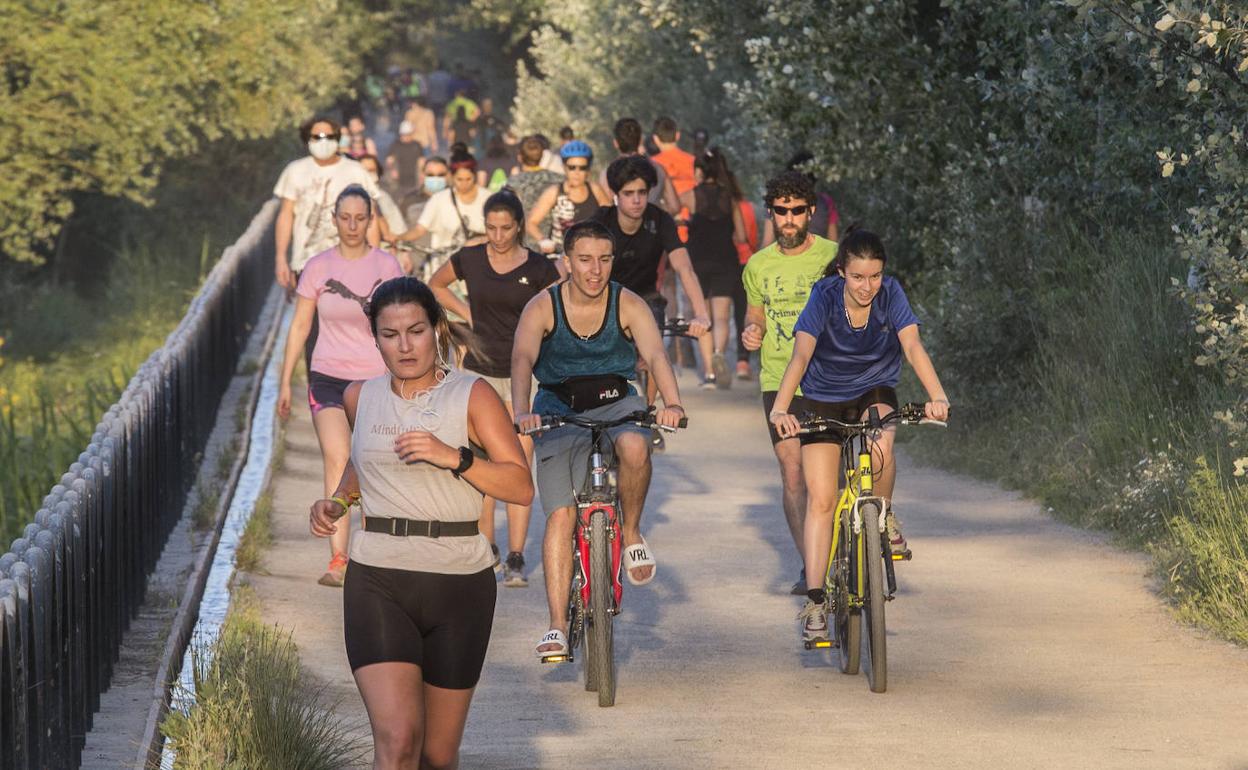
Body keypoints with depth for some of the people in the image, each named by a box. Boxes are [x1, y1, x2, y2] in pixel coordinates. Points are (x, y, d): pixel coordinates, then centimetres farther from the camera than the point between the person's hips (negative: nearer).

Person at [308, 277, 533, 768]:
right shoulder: (360, 398, 9)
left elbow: (521, 486, -7)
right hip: (378, 582, 1)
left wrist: (453, 457, -19)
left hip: (459, 584, -1)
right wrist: (337, 502, 11)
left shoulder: (472, 396, -1)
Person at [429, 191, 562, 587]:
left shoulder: (539, 269, -4)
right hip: (481, 372, 2)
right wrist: (467, 313, 7)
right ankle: (486, 550, 19)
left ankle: (516, 559, -6)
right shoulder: (470, 259, 2)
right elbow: (436, 285, 21)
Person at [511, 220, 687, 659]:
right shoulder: (542, 308, -10)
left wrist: (671, 403, -41)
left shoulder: (628, 305, -8)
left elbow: (656, 354, -21)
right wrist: (521, 412, -44)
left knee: (635, 447, -36)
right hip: (559, 411, 0)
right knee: (560, 515, -13)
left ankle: (632, 532, -8)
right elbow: (522, 360, -24)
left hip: (616, 405, 0)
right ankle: (557, 625, -11)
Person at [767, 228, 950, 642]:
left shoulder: (891, 294, -18)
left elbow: (913, 347, -28)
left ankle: (884, 515, -2)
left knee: (880, 448, -34)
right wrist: (780, 408, -48)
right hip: (824, 398, 0)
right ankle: (815, 602, -3)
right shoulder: (825, 297, -22)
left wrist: (937, 396, -45)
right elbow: (801, 355, -33)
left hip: (875, 391, 1)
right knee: (820, 499, -8)